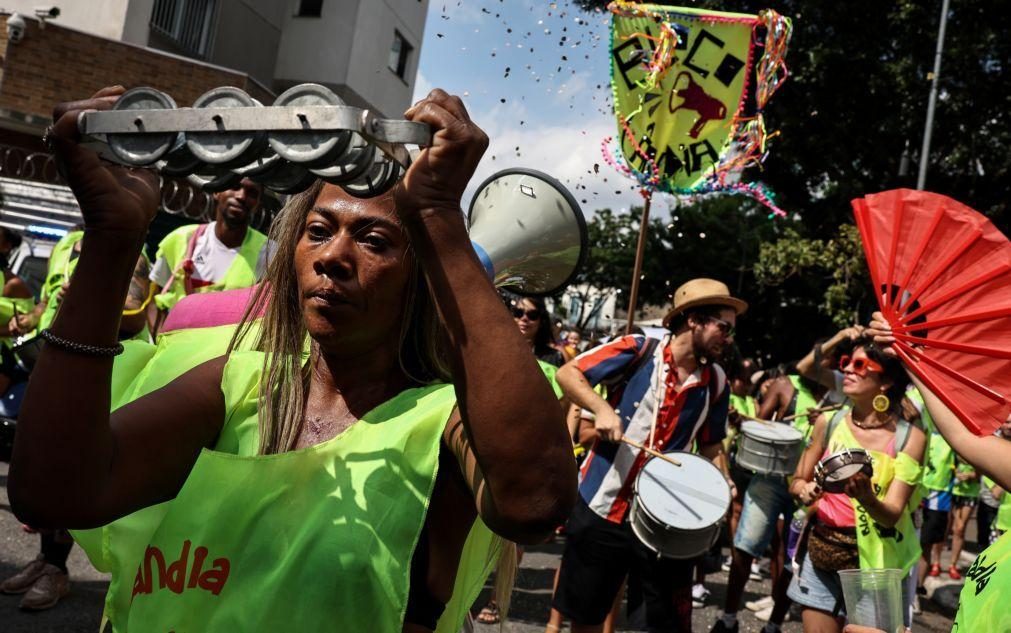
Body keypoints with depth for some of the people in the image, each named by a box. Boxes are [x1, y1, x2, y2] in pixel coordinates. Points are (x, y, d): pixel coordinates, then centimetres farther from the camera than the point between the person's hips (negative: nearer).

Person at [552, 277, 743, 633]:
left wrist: (723, 485, -4)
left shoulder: (716, 383, 3)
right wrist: (601, 409, -22)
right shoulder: (638, 350, -10)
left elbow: (711, 445, 14)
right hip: (602, 504, -2)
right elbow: (568, 373, -7)